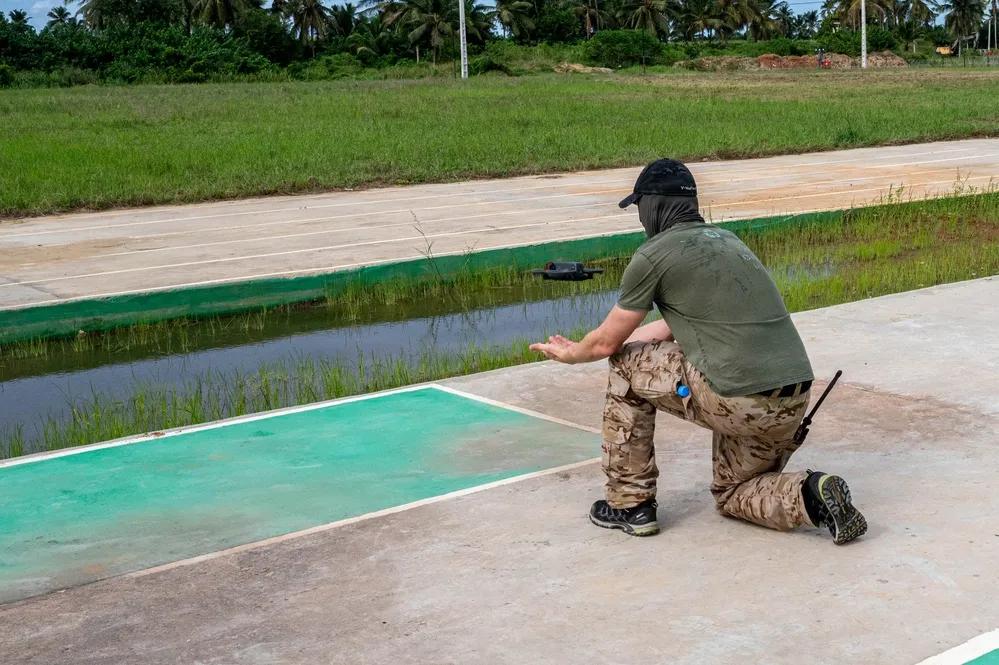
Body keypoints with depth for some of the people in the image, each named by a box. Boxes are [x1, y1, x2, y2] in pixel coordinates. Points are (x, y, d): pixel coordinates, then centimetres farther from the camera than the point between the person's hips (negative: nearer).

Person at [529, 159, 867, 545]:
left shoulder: (653, 255, -3)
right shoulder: (725, 239, 21)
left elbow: (608, 343, 7)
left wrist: (570, 354, 30)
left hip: (739, 402, -8)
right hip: (795, 402, 8)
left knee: (627, 366, 15)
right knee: (732, 497, 28)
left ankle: (630, 503, 18)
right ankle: (809, 497, -1)